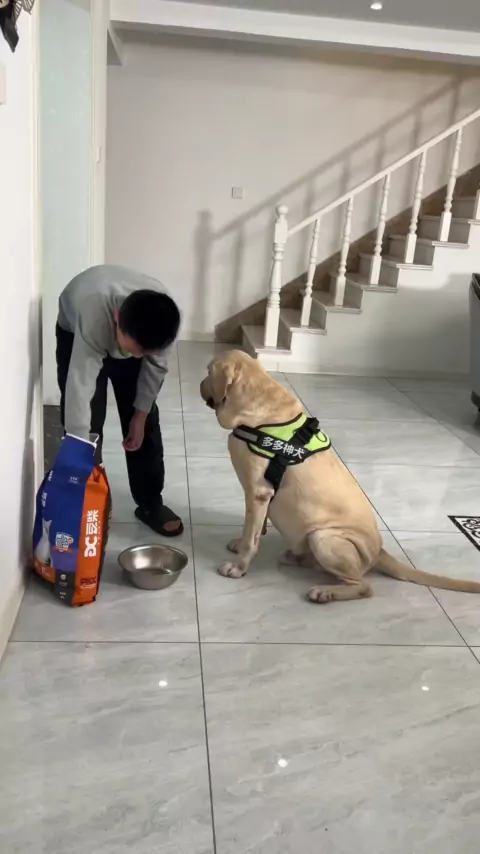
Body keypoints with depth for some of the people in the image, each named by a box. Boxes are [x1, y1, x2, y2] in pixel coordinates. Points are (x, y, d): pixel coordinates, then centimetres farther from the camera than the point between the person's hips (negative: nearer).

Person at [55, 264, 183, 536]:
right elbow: (79, 389, -47)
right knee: (88, 421, -10)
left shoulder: (162, 317, -36)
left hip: (132, 332, 3)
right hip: (75, 332, -3)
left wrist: (140, 414, -9)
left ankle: (150, 503, 16)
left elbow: (156, 365, -15)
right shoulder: (93, 314, -47)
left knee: (147, 422, 1)